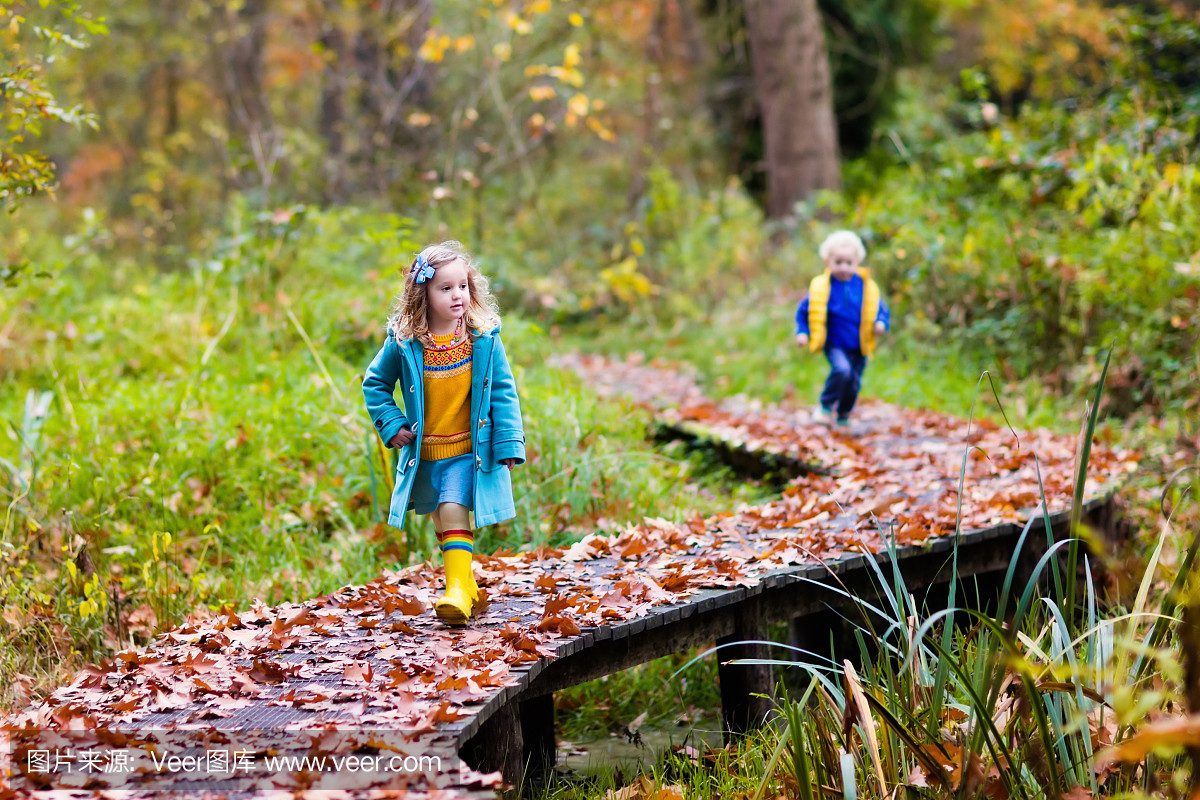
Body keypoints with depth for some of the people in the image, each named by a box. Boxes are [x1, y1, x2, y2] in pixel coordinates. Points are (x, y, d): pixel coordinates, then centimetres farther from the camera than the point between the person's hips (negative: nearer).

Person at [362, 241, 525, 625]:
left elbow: (503, 392, -5)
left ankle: (459, 589, -21)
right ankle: (462, 576, 37)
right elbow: (375, 382, 5)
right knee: (439, 516, 17)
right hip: (423, 453, 3)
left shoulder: (484, 337, -12)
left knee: (454, 510, -21)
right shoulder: (403, 342, -11)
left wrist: (509, 443, -8)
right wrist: (391, 424, -5)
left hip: (468, 448, -3)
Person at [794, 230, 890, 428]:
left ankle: (843, 415, 36)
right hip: (834, 344, -3)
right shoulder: (821, 287, -6)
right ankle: (826, 406, -8)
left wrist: (880, 323, -11)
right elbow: (804, 311, 6)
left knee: (854, 383, 8)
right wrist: (803, 332, -5)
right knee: (841, 369, -29)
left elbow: (881, 310, 9)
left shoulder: (867, 287, -1)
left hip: (859, 347, 3)